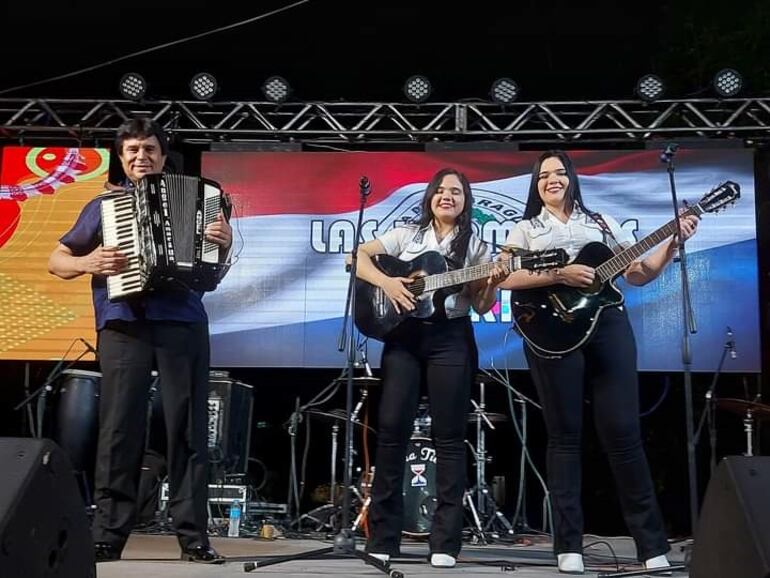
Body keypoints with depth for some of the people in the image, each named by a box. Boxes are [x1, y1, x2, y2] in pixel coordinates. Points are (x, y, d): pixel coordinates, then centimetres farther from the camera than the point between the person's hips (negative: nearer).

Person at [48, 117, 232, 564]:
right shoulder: (103, 205, 17)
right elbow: (57, 260, 18)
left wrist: (224, 244, -10)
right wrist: (88, 263, -3)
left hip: (183, 323, 0)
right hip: (124, 326, 0)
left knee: (189, 429, -1)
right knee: (119, 430, -3)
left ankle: (193, 537, 3)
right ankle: (108, 537, 3)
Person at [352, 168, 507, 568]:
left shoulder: (475, 247, 9)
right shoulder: (407, 235, 9)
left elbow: (481, 307, 6)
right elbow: (358, 256, 4)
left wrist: (492, 286, -15)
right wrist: (386, 282, -12)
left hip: (451, 339, 0)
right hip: (403, 335, 1)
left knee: (449, 437, -2)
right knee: (392, 429, -3)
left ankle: (445, 541, 5)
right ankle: (382, 536, 7)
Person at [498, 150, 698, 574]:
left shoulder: (601, 222, 20)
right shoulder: (525, 229, 14)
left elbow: (640, 274, 16)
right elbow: (506, 278, -4)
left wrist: (673, 243, 1)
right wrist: (560, 275, -13)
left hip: (608, 324, 1)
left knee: (622, 432, -2)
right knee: (564, 436, 0)